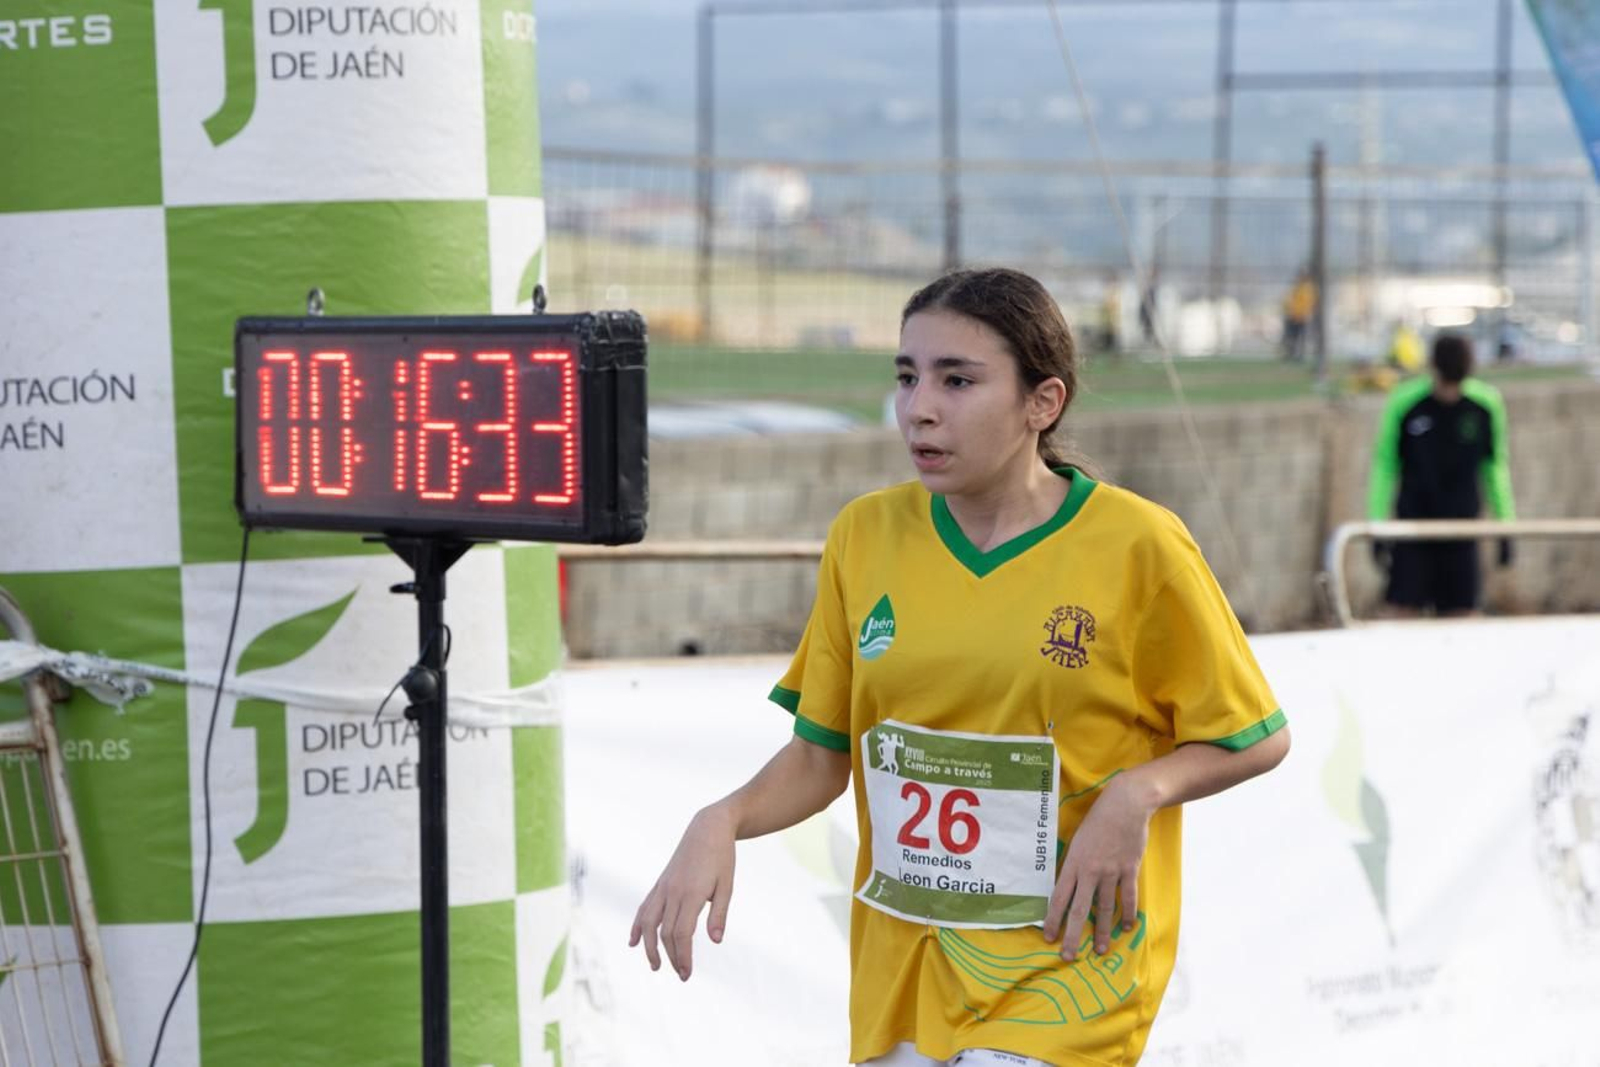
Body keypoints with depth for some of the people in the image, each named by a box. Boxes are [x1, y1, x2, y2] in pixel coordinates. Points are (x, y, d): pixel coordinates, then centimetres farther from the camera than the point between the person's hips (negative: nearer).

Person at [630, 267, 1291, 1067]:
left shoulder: (1135, 547, -10)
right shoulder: (866, 535, 1)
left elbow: (1257, 738, -1)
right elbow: (820, 756, 7)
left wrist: (1138, 792, -17)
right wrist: (720, 825, -11)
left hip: (1067, 957, -5)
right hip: (902, 966, 5)